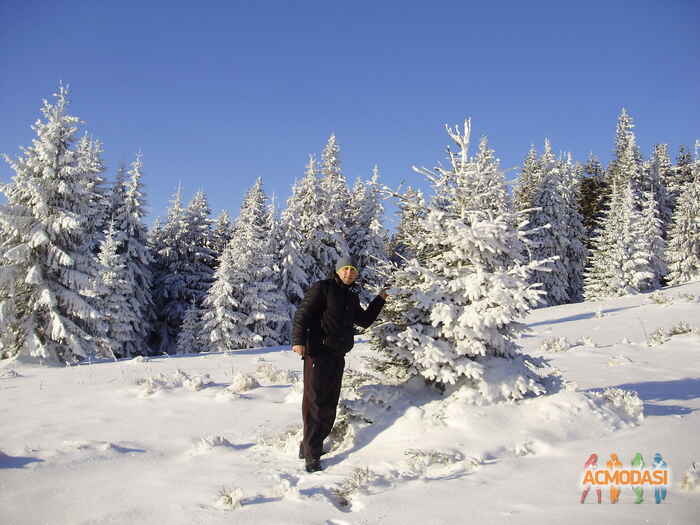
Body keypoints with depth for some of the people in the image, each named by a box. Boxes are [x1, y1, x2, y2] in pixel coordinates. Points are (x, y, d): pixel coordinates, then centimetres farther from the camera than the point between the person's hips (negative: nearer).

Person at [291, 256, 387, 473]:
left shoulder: (351, 298, 20)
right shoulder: (322, 288, -3)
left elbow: (365, 320, 32)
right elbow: (302, 314, -13)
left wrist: (380, 299, 28)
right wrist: (298, 340, -26)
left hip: (338, 356, 8)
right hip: (318, 353, -8)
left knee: (330, 405, 10)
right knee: (315, 403, -9)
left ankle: (309, 446, 22)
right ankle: (312, 455, -5)